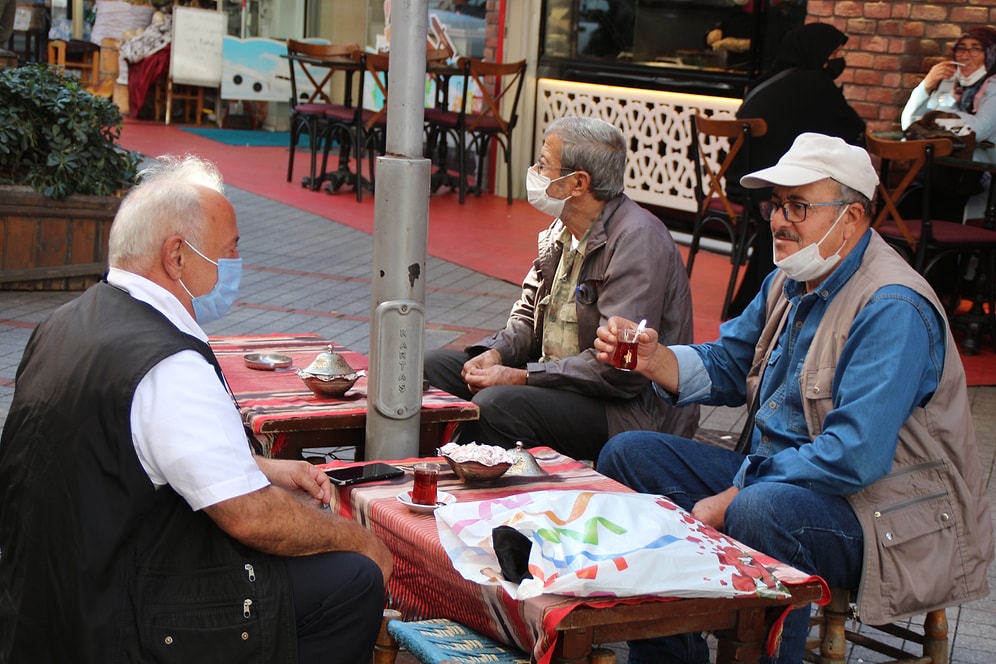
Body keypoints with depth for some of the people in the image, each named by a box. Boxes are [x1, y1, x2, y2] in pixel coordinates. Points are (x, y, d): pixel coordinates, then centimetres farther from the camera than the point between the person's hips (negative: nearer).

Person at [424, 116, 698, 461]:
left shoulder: (637, 239, -20)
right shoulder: (562, 229, 9)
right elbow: (528, 316, 19)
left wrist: (521, 377, -21)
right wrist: (495, 353, -4)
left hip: (632, 411, -9)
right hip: (557, 380, 9)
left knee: (497, 404, -32)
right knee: (435, 364, 3)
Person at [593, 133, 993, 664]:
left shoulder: (893, 310, -22)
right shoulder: (790, 281, 8)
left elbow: (854, 455, -30)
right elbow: (726, 367, 17)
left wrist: (730, 499, -24)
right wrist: (651, 358, -5)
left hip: (876, 509, -10)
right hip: (777, 475, 10)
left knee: (760, 511, -40)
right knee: (627, 455, 3)